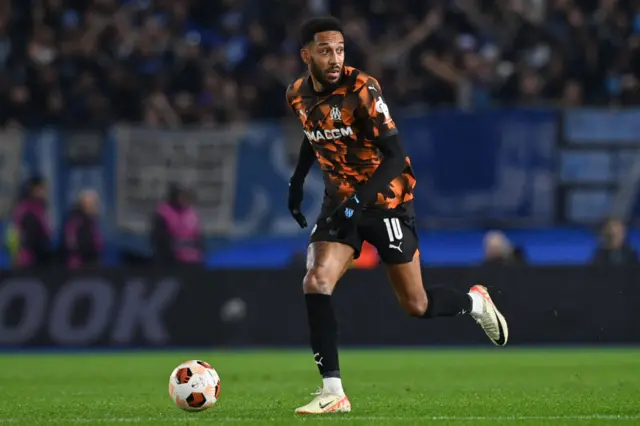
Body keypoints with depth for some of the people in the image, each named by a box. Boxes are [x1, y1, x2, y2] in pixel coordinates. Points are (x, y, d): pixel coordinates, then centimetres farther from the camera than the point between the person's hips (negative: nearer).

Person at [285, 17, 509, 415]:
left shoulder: (362, 89, -22)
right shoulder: (298, 95, -3)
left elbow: (395, 156, -23)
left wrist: (359, 200, -33)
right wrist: (297, 182, 15)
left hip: (384, 200, -5)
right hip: (341, 202, 5)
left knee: (417, 306, 1)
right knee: (316, 281, -17)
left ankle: (475, 303, 35)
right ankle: (333, 392, -14)